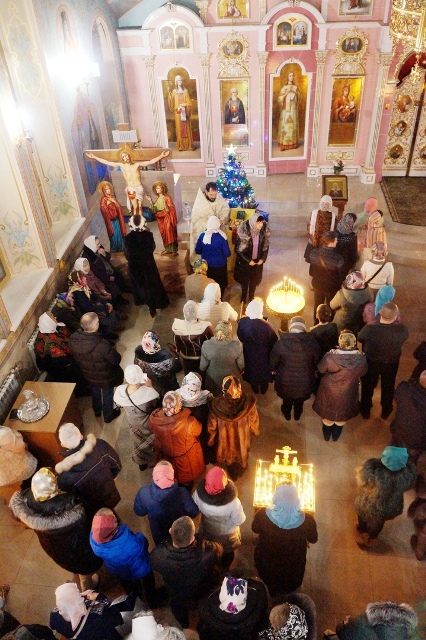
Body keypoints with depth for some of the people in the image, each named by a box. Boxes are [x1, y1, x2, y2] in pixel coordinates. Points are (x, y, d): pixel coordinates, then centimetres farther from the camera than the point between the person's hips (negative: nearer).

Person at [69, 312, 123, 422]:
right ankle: (108, 416, 51)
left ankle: (97, 411, 60)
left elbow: (75, 356, -5)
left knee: (95, 392, 33)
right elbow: (116, 360, -27)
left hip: (88, 375, 5)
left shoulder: (73, 339, -26)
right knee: (107, 395, 25)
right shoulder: (102, 345, -44)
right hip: (105, 377, -5)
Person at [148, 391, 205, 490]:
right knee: (187, 483, 34)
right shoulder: (189, 422, -41)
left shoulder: (154, 419, -34)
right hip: (185, 459, -1)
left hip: (165, 457, 2)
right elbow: (198, 431, -16)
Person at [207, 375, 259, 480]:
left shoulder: (216, 404, -37)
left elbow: (212, 426, -17)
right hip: (243, 438, 1)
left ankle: (232, 474, 61)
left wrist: (211, 439, 4)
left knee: (229, 456, 33)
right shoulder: (248, 401, -36)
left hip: (226, 439, 0)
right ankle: (241, 470, 65)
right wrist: (255, 431, 9)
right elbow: (254, 420, -15)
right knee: (242, 453, 34)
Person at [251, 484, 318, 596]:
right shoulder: (307, 520, -34)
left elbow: (255, 529, -12)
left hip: (267, 560, 0)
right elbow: (313, 540, -13)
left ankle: (271, 593, 63)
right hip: (293, 564, 0)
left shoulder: (263, 515, -35)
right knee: (290, 587, 36)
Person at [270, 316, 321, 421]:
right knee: (300, 400, 32)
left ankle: (287, 414, 56)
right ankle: (297, 414, 57)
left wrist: (273, 369, 11)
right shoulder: (312, 342, -21)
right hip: (305, 380, 1)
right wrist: (312, 369, 16)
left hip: (286, 380, -1)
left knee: (287, 399, 30)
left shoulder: (281, 343, -26)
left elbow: (273, 360, -11)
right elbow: (317, 361, -6)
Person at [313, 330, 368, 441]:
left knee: (328, 414, 26)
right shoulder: (361, 358, -27)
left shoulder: (330, 356, -33)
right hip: (347, 393, 1)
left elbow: (321, 369, -13)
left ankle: (327, 436, 50)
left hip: (329, 391, -1)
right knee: (342, 414, 28)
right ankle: (336, 436, 52)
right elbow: (362, 372, -7)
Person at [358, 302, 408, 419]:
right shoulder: (402, 330, -32)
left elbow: (359, 338, -14)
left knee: (368, 386, 26)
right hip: (391, 363, 1)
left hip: (371, 362, -1)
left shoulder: (369, 329, -37)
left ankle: (365, 411, 48)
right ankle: (386, 411, 52)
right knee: (388, 387, 28)